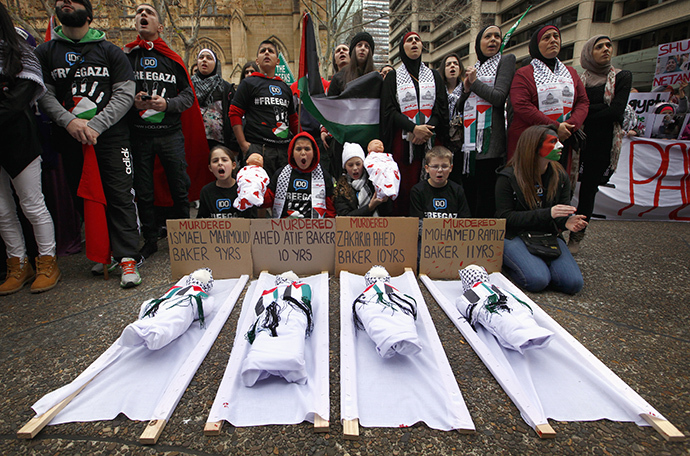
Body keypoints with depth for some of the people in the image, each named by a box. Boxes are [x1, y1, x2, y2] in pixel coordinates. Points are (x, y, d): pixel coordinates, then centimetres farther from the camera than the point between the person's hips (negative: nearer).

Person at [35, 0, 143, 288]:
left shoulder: (110, 51, 9)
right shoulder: (45, 52, 16)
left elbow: (125, 93, -1)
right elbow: (43, 93, 7)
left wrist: (95, 125, -11)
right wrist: (69, 121, -12)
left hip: (111, 136, -3)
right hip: (70, 139, 3)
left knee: (120, 196, -9)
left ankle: (127, 259, -8)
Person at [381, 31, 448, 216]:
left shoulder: (434, 75, 19)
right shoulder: (393, 76, 12)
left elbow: (442, 107, 9)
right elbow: (388, 110, -1)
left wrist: (428, 129, -10)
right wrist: (414, 128, -14)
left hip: (431, 138, 2)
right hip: (404, 139, -2)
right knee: (405, 185, -9)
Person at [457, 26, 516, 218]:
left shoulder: (506, 60, 6)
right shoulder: (473, 69, 23)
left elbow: (499, 97, -9)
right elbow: (459, 107, 20)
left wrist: (475, 82, 0)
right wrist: (466, 89, 3)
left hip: (489, 139, -5)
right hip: (469, 140, 6)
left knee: (486, 194, -7)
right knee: (468, 191, 6)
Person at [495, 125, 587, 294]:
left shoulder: (560, 176, 6)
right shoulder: (508, 177, -10)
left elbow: (564, 208, 11)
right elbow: (504, 217, -14)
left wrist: (567, 221, -16)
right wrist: (547, 214, -22)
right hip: (515, 235, -5)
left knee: (573, 283, -15)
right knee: (537, 280, -27)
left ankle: (537, 261, 11)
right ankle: (506, 261, 2)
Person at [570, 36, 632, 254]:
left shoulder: (622, 77, 5)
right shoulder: (579, 79, 10)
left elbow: (616, 111, -8)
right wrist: (600, 109, -11)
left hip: (601, 144, -1)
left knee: (588, 191, 3)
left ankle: (576, 238, 12)